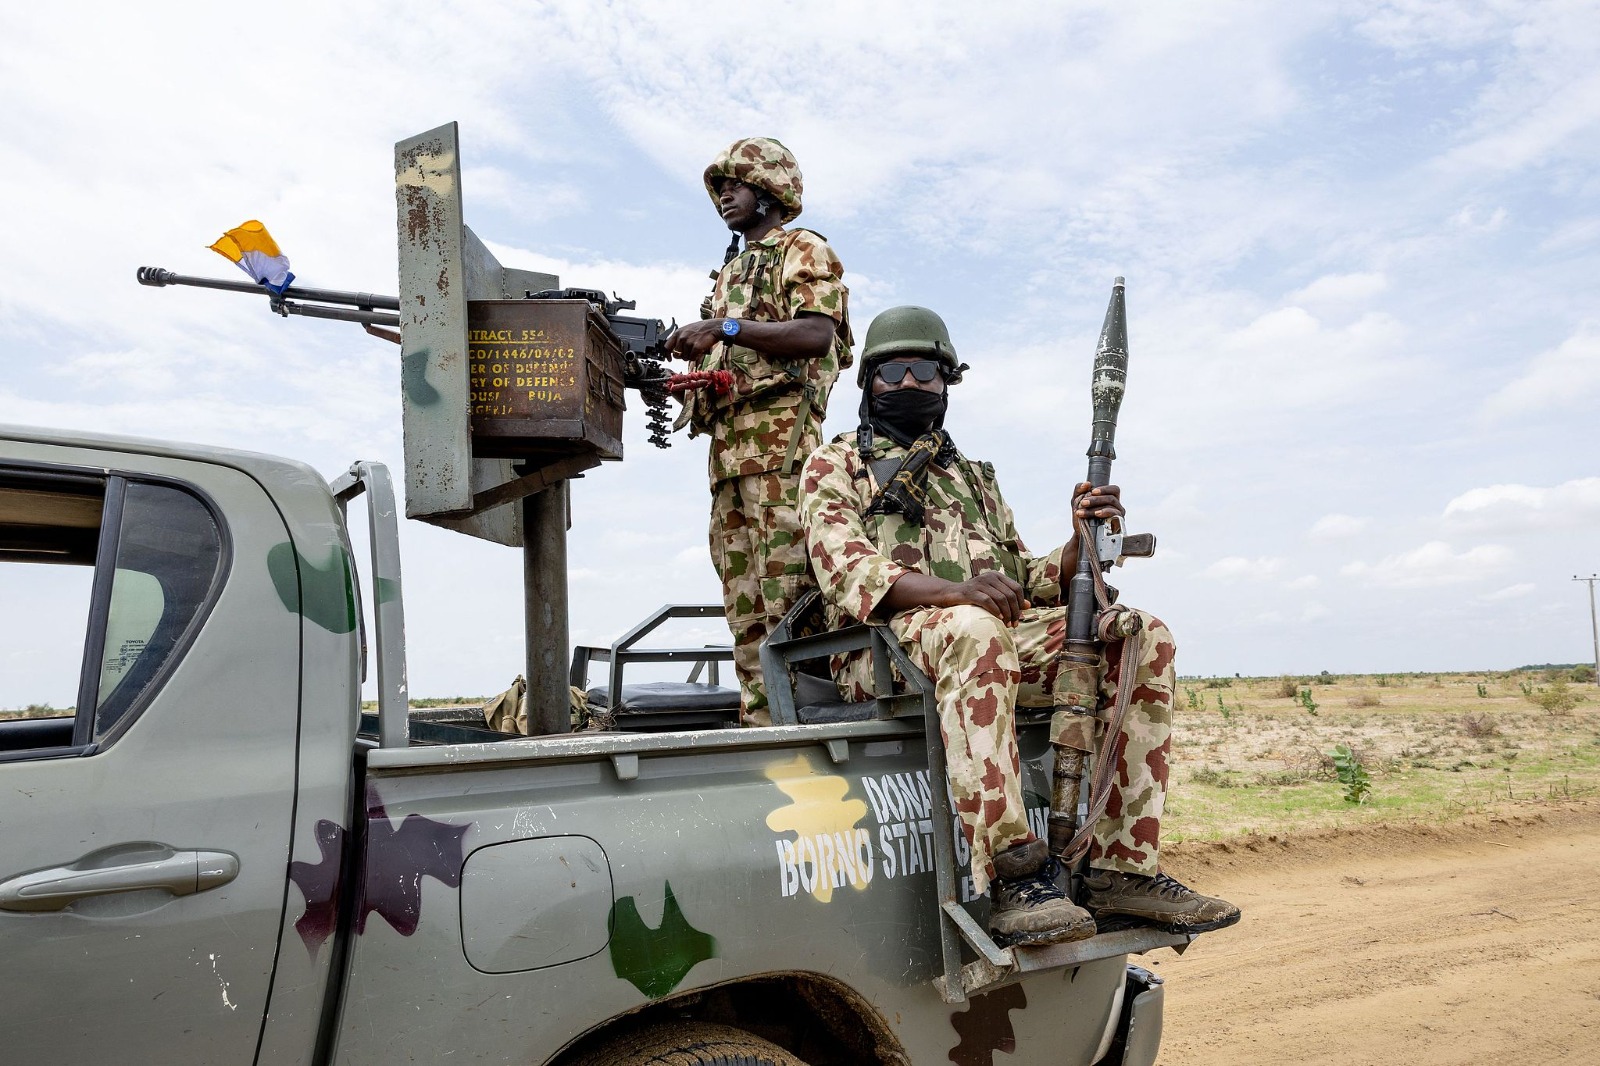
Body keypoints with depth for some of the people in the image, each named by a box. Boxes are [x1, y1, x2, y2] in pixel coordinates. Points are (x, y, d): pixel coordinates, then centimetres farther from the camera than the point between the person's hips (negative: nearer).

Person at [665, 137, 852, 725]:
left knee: (789, 588, -14)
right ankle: (763, 723, 6)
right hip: (728, 445, 8)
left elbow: (816, 334, -12)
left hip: (780, 437, -8)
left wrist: (727, 327, -17)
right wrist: (684, 350, 9)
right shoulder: (730, 271, 32)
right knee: (745, 601, 3)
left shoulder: (803, 250, 7)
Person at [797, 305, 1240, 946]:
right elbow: (844, 569, -7)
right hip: (885, 648, -5)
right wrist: (952, 591, -25)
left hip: (1001, 638, 6)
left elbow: (1027, 585, 22)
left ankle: (1122, 868, -15)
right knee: (974, 631, -39)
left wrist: (1084, 539, 1)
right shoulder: (834, 467, 13)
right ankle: (1012, 879, -39)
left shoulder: (974, 478, 30)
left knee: (1144, 640, -13)